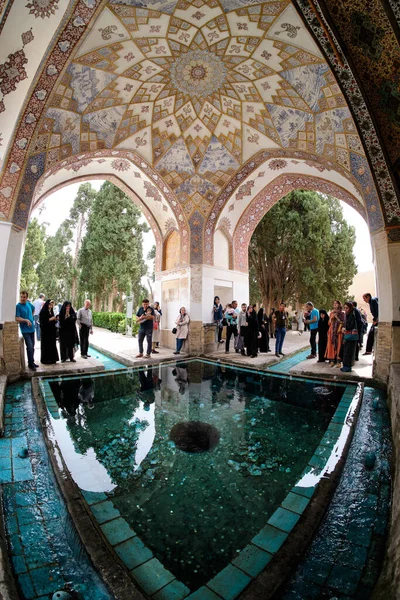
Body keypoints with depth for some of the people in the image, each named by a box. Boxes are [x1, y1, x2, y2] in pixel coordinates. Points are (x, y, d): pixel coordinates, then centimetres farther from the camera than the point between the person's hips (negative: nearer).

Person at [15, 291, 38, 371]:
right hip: (25, 330, -7)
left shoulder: (29, 304, 5)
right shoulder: (18, 306, -13)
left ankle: (32, 362, 24)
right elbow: (17, 318, -19)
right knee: (30, 347, -10)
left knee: (32, 347, 13)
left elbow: (33, 309, 28)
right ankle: (30, 364, 3)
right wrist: (26, 320, -31)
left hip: (32, 329, 7)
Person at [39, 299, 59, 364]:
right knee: (46, 345, -2)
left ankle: (52, 359, 14)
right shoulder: (43, 312, -8)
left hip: (52, 331, 7)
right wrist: (50, 319, -19)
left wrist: (55, 319, 0)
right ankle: (45, 359, 7)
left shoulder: (51, 311, 13)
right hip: (45, 331, -7)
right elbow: (42, 321, -15)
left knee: (52, 345, 7)